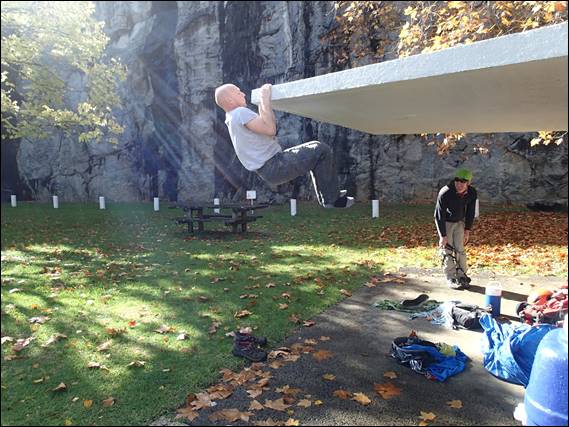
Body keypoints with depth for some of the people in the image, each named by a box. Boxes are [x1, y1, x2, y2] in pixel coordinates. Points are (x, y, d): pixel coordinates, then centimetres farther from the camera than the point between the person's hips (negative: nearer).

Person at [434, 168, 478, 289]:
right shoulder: (445, 193, -31)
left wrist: (467, 231, -2)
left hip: (459, 222, 4)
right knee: (447, 250, -4)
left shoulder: (472, 193, -17)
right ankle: (451, 279, 3)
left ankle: (462, 276, 14)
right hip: (445, 222, -3)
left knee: (460, 249, 2)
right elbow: (440, 215, -25)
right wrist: (443, 236, -23)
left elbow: (470, 212, -2)